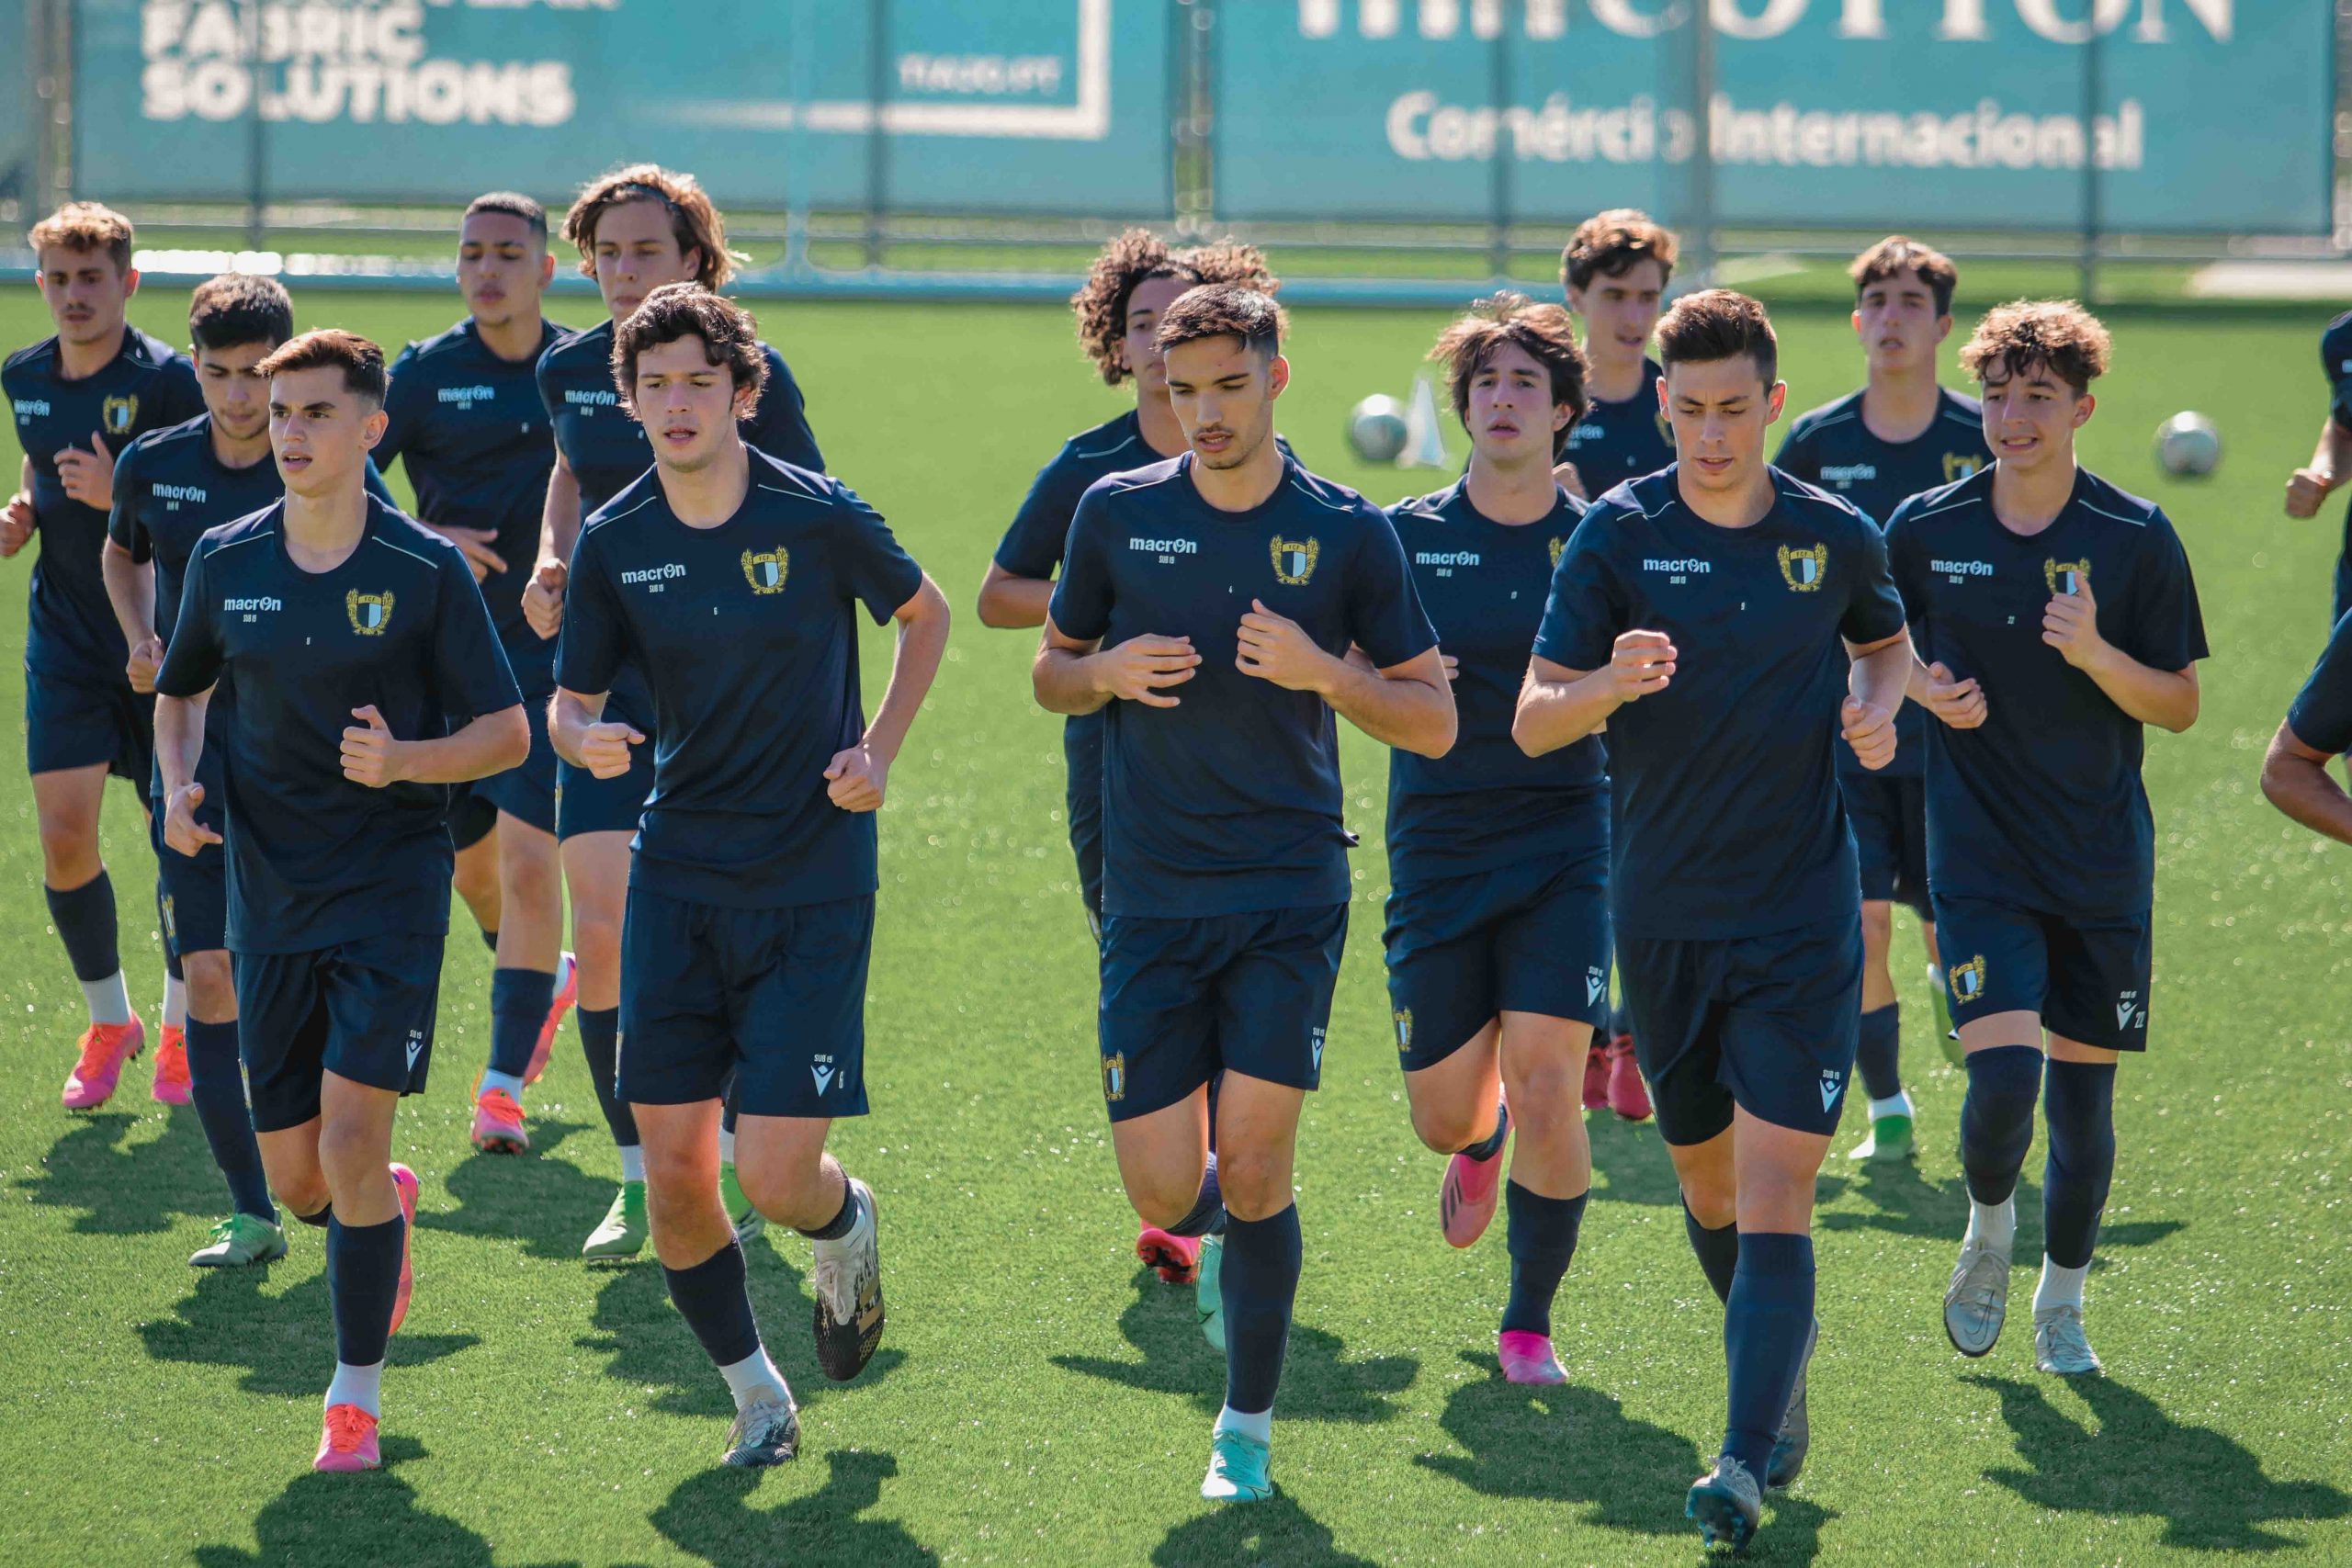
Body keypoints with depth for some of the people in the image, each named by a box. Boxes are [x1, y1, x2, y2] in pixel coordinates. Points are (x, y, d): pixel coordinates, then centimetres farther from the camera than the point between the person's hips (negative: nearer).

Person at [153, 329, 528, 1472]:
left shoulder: (427, 572, -8)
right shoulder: (225, 562, 3)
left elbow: (509, 733, -5)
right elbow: (180, 692, 20)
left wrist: (404, 760, -23)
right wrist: (179, 786, 0)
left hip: (391, 885, -4)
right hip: (269, 894, 4)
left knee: (352, 1141, -16)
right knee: (294, 1181, 6)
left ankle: (356, 1392, -1)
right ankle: (389, 1207, 43)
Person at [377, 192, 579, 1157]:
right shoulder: (425, 374, -2)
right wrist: (423, 538, -19)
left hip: (554, 656, -1)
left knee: (529, 865, -13)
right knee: (471, 864, 13)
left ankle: (504, 1086, -8)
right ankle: (549, 979, 45)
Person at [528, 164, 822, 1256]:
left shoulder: (747, 371, -8)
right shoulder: (568, 370, 4)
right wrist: (553, 561, 9)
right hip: (606, 680, 3)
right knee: (605, 933, -6)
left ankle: (732, 1165, 20)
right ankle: (638, 1180, 4)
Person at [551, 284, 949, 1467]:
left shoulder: (819, 517, -9)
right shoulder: (613, 544, -2)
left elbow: (925, 616, 9)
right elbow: (569, 702, 5)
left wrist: (878, 752, -3)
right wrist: (585, 738, -18)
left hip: (813, 882, -3)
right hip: (677, 880, 3)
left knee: (777, 1175, -10)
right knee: (673, 1172, 0)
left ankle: (845, 1230, 28)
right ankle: (755, 1392, 22)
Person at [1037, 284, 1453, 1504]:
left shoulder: (1347, 533, -1)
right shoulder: (1115, 513, 3)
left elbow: (1433, 722, 2)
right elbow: (1052, 672, 15)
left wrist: (1321, 671, -16)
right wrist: (1109, 673, -8)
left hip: (1289, 895, -2)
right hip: (1151, 898, 2)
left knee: (1253, 1161, -10)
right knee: (1163, 1191, -3)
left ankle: (1248, 1426, 8)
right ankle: (1227, 1240, 35)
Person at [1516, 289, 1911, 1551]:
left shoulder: (1836, 537, -1)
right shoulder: (1619, 533, -5)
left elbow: (1886, 642, 22)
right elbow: (1533, 722, -8)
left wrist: (1876, 707, -1)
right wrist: (1614, 682, -29)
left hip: (1802, 920, -1)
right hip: (1663, 915, 1)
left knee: (1774, 1198, -12)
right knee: (1708, 1185, 15)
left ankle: (1747, 1466, -14)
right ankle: (1782, 1353, 43)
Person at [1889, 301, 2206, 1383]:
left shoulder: (2136, 540, -4)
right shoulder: (1923, 531, -2)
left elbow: (2181, 706, -1)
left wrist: (2096, 655, -19)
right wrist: (1921, 689, -7)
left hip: (2103, 861, 1)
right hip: (1979, 855, -1)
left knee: (2083, 1094, 6)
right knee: (2003, 1075, -17)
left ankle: (2061, 1306, 27)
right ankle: (1988, 1229, 15)